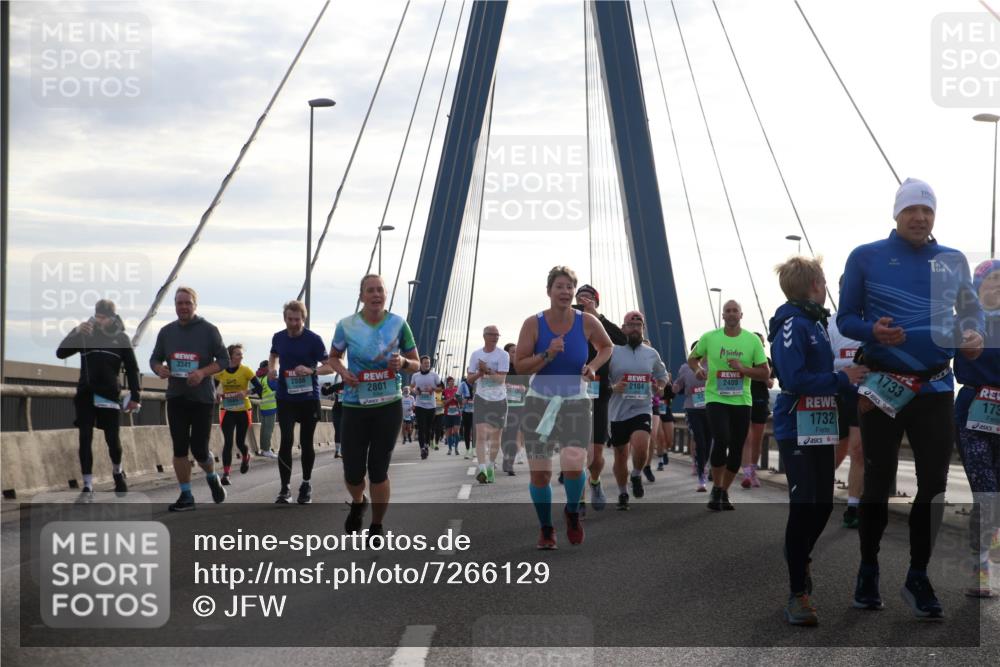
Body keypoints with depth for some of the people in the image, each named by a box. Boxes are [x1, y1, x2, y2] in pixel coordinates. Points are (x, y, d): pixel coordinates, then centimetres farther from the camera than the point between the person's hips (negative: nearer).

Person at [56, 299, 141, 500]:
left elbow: (132, 369, 7)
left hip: (109, 395, -1)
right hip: (85, 394, 1)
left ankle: (118, 472, 31)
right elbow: (61, 353, -1)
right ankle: (88, 487, -3)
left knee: (113, 439, 2)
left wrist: (134, 396, 1)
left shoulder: (121, 338, 6)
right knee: (85, 439, -5)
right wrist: (75, 332, -14)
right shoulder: (84, 334, 6)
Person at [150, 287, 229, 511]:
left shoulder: (209, 330, -4)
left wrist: (203, 372, -21)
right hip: (176, 398, 3)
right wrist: (159, 369, -13)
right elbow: (154, 359, 12)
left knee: (199, 449, -3)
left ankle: (212, 478, 29)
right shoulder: (166, 331, 6)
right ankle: (186, 496, 8)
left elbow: (224, 360, -4)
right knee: (179, 448, -1)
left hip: (202, 398, -3)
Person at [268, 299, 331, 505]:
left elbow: (329, 366, -7)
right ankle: (285, 489, -6)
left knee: (306, 442, 9)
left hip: (309, 398, -2)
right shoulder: (278, 338, 2)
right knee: (286, 441, -10)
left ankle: (306, 484, 27)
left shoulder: (313, 339, -9)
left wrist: (311, 370, -25)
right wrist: (271, 368, 2)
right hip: (285, 398, 2)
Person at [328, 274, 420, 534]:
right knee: (353, 473, 3)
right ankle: (358, 504, 38)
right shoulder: (346, 325, -4)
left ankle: (377, 527, 20)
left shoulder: (398, 324, -3)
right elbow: (334, 357, 13)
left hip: (389, 406, 0)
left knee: (378, 470, 1)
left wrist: (403, 363, -16)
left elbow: (416, 364, 6)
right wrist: (343, 372, -8)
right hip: (355, 406, 1)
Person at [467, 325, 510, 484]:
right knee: (481, 435, -14)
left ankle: (491, 468, 22)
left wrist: (487, 370, -26)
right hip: (481, 399, 0)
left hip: (499, 399, 0)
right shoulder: (476, 355, 5)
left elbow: (501, 378, -13)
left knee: (495, 436, 7)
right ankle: (482, 470, -23)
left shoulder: (503, 355, -4)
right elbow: (469, 378, 7)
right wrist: (479, 373, -13)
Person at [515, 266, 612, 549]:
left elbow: (606, 347, 13)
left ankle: (572, 511, 11)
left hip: (576, 403, 0)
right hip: (539, 403, 1)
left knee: (574, 466, -22)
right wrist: (547, 355, -22)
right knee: (539, 474, 0)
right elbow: (520, 366, -7)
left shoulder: (587, 322, -6)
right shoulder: (533, 324, -8)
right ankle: (546, 528, 25)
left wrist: (593, 366, -5)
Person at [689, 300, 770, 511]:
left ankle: (724, 493, 23)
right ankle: (716, 489, -2)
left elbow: (765, 373, 1)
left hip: (742, 401, 2)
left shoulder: (752, 340, 0)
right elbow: (693, 358, 15)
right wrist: (698, 368, -7)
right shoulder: (709, 338, 0)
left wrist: (743, 368, -15)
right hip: (716, 398, -2)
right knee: (721, 440, -20)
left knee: (737, 450, 6)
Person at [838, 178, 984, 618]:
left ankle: (918, 578, 12)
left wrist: (974, 334, -10)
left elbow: (971, 311, 13)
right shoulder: (866, 258, 0)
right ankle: (868, 573, 21)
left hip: (935, 387, 2)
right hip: (883, 387, -2)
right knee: (878, 482, 6)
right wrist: (873, 330, -21)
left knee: (934, 483, 1)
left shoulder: (953, 261, 8)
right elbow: (846, 319, 0)